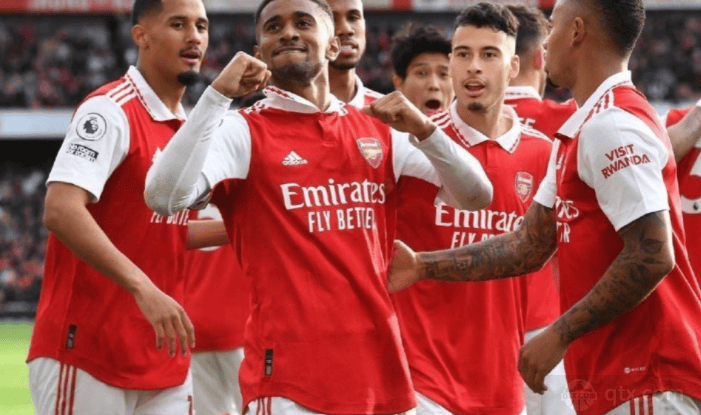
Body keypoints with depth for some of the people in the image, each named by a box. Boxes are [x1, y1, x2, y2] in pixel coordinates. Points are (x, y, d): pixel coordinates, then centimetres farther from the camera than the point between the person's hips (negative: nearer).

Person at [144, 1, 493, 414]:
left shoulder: (378, 131, 12)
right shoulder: (242, 132, -3)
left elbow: (476, 196, 9)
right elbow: (165, 196, -19)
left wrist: (422, 128, -7)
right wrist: (219, 94, -20)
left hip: (379, 364, 5)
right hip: (290, 375, -5)